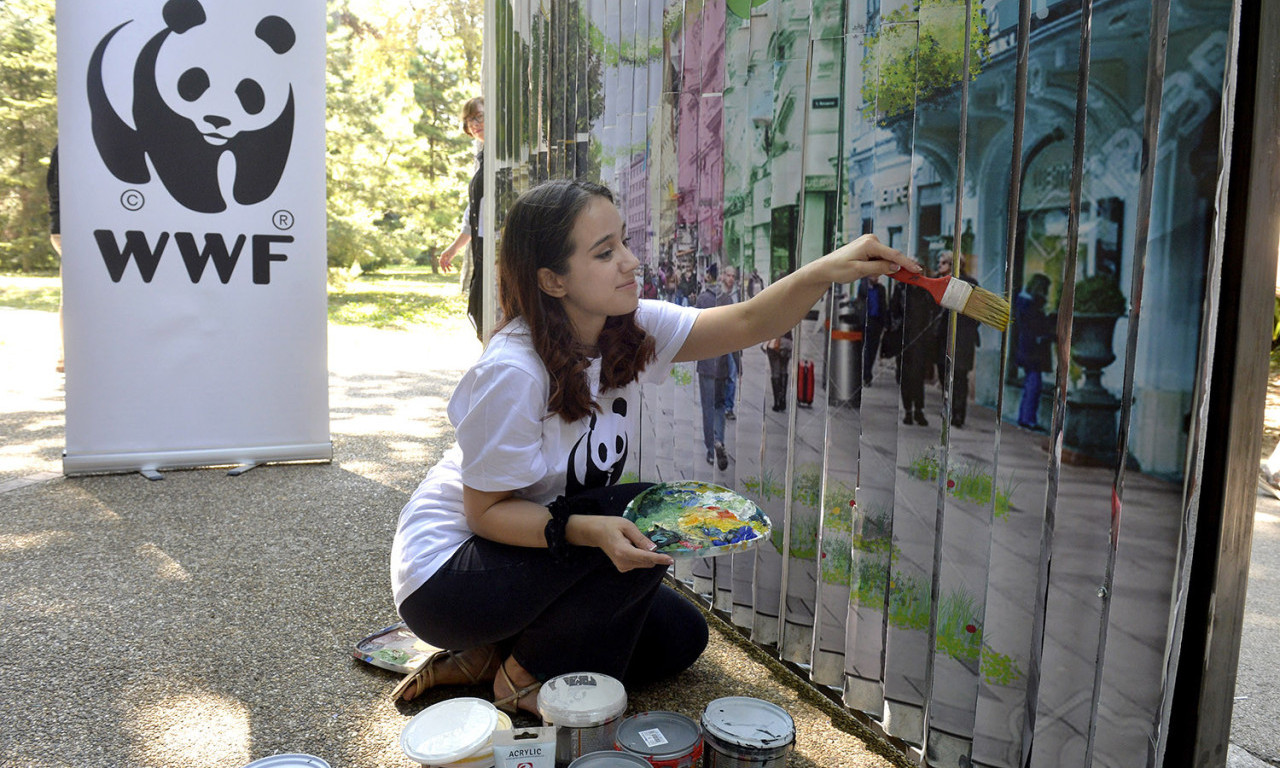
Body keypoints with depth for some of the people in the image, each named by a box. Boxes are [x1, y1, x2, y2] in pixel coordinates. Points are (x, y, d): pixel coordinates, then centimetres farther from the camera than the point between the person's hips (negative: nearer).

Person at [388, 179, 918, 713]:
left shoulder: (632, 330, -9)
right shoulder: (512, 373, -30)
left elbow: (747, 323, -15)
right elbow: (486, 510, -23)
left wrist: (825, 270, -31)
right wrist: (585, 528, -39)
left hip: (544, 559, 7)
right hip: (446, 577, -7)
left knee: (680, 637, 6)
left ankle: (495, 654, 12)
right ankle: (524, 676, -6)